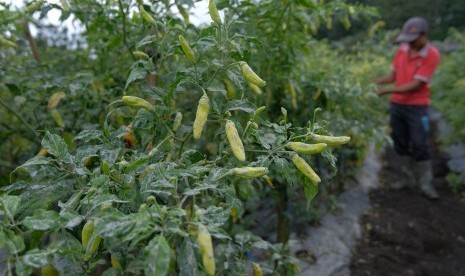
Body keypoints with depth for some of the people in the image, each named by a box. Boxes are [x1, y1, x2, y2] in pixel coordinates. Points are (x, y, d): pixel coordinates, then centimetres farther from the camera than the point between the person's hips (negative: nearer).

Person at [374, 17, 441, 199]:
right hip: (396, 105, 5)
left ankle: (426, 184, 6)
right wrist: (374, 82, -10)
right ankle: (405, 174, 25)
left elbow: (416, 85, -19)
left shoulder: (432, 55, -14)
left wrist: (387, 91, -24)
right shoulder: (402, 49, 1)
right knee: (400, 142, 11)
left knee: (419, 146, -3)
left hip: (417, 107, -5)